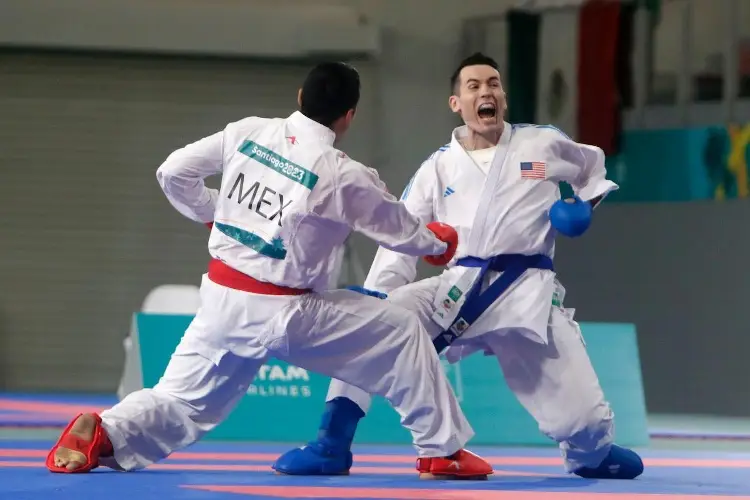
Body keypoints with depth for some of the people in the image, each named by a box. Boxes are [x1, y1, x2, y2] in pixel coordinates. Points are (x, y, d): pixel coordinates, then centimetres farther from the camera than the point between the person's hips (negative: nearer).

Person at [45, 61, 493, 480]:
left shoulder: (248, 133, 0)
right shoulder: (346, 176, -10)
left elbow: (174, 173, 5)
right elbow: (402, 230, 5)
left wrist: (213, 213, 21)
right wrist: (440, 242, 27)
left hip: (222, 301, 4)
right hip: (284, 313, -4)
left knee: (180, 404, 12)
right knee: (403, 333, 10)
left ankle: (102, 434, -17)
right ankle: (442, 451, 15)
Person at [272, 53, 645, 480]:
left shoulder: (543, 144, 7)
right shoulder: (439, 167, 9)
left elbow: (594, 167, 25)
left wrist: (586, 205, 2)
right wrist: (375, 293, -13)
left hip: (530, 294, -1)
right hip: (459, 291, 1)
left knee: (583, 418, -6)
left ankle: (595, 454, 34)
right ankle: (333, 444, -16)